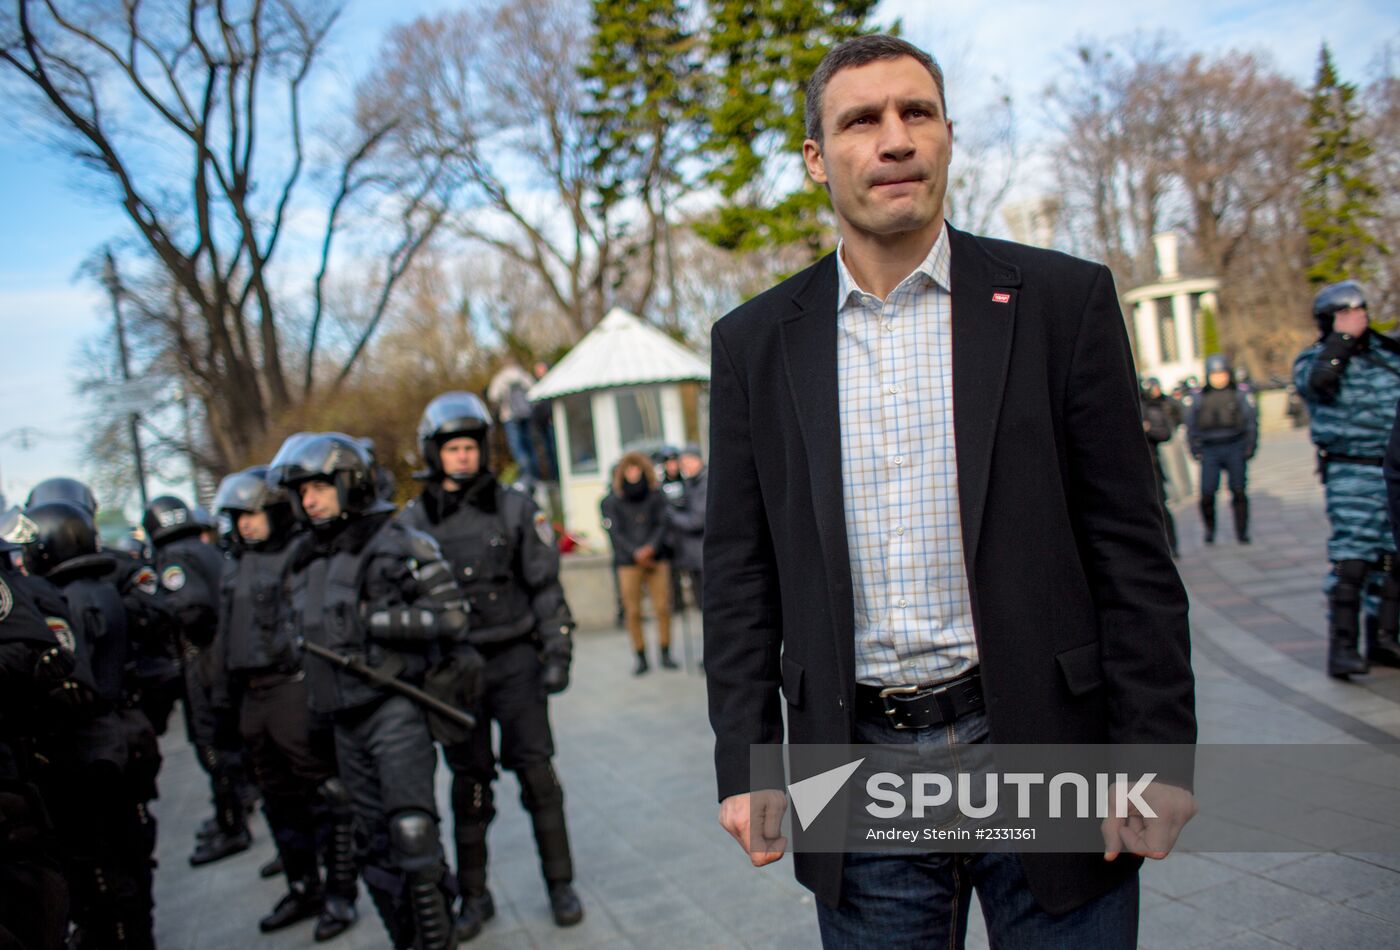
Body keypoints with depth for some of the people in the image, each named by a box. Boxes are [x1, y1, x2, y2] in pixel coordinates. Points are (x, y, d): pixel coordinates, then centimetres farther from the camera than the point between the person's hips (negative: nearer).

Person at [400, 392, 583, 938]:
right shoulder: (412, 521, 2)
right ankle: (474, 896, 22)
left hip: (514, 657, 0)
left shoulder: (515, 508, 1)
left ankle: (560, 884, 17)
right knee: (469, 782, 9)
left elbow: (545, 586, 2)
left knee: (536, 771, 2)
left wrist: (558, 653, -4)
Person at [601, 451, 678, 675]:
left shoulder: (656, 497, 7)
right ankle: (641, 658, 8)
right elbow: (615, 533, -2)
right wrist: (636, 554, -11)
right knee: (633, 612, -3)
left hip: (656, 558, 1)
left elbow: (662, 525, 4)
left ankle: (665, 654, 10)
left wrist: (651, 547, -13)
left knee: (663, 607, -3)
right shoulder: (612, 502, 2)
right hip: (628, 562, -1)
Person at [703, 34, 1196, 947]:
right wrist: (745, 764, 1)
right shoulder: (755, 342, 2)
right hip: (861, 777, 1)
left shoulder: (1063, 300, -2)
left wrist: (1155, 755, -6)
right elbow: (740, 573, 4)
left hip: (1042, 749, -1)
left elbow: (1131, 551, -2)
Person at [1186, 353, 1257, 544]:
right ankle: (1209, 529, 13)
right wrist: (1195, 450, 5)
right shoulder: (1199, 398, 8)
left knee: (1238, 491, -1)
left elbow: (1251, 422, 8)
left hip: (1235, 448, 0)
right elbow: (1190, 425, 12)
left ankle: (1241, 531, 11)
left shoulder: (1238, 395, 6)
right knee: (1207, 494, -7)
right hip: (1210, 451, 0)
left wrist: (1250, 446, 0)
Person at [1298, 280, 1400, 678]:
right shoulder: (1313, 359, 0)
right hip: (1351, 474, -5)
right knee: (1352, 558, -13)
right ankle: (1342, 646, -10)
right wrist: (1344, 336, -16)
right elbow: (1318, 380, -23)